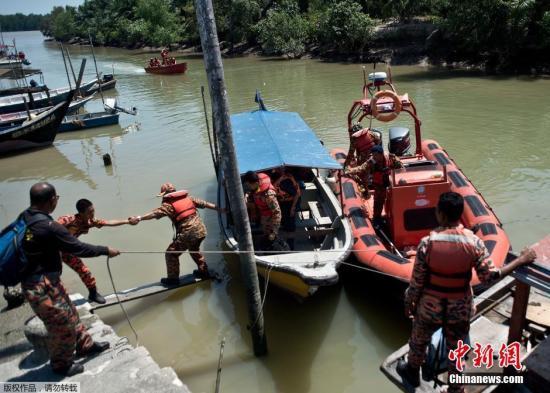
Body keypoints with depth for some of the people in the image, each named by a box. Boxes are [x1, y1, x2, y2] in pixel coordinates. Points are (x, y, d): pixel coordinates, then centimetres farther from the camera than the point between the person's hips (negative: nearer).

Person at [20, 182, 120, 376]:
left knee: (70, 313, 22)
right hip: (42, 287, -9)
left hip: (48, 280, 9)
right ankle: (61, 364, 29)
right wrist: (106, 250, -6)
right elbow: (79, 248, -20)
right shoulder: (49, 227, -26)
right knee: (63, 324, 9)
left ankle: (85, 345, 40)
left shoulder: (24, 218, -1)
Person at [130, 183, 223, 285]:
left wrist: (139, 218, -25)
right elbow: (204, 203, 19)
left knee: (171, 254, 11)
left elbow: (155, 213, -18)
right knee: (194, 249, 34)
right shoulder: (188, 198, 13)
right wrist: (218, 208, 27)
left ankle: (173, 278, 15)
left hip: (187, 234, -7)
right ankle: (203, 271, 41)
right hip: (201, 230, 7)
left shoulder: (169, 204, -5)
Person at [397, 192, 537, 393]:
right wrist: (521, 260, -1)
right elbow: (489, 276, -12)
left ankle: (412, 372, 50)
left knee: (419, 340, 26)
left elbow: (417, 280, -15)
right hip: (460, 309, 1)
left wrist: (409, 303, 3)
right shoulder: (474, 242, -19)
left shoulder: (427, 242, -22)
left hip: (430, 307, -1)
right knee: (456, 349, 24)